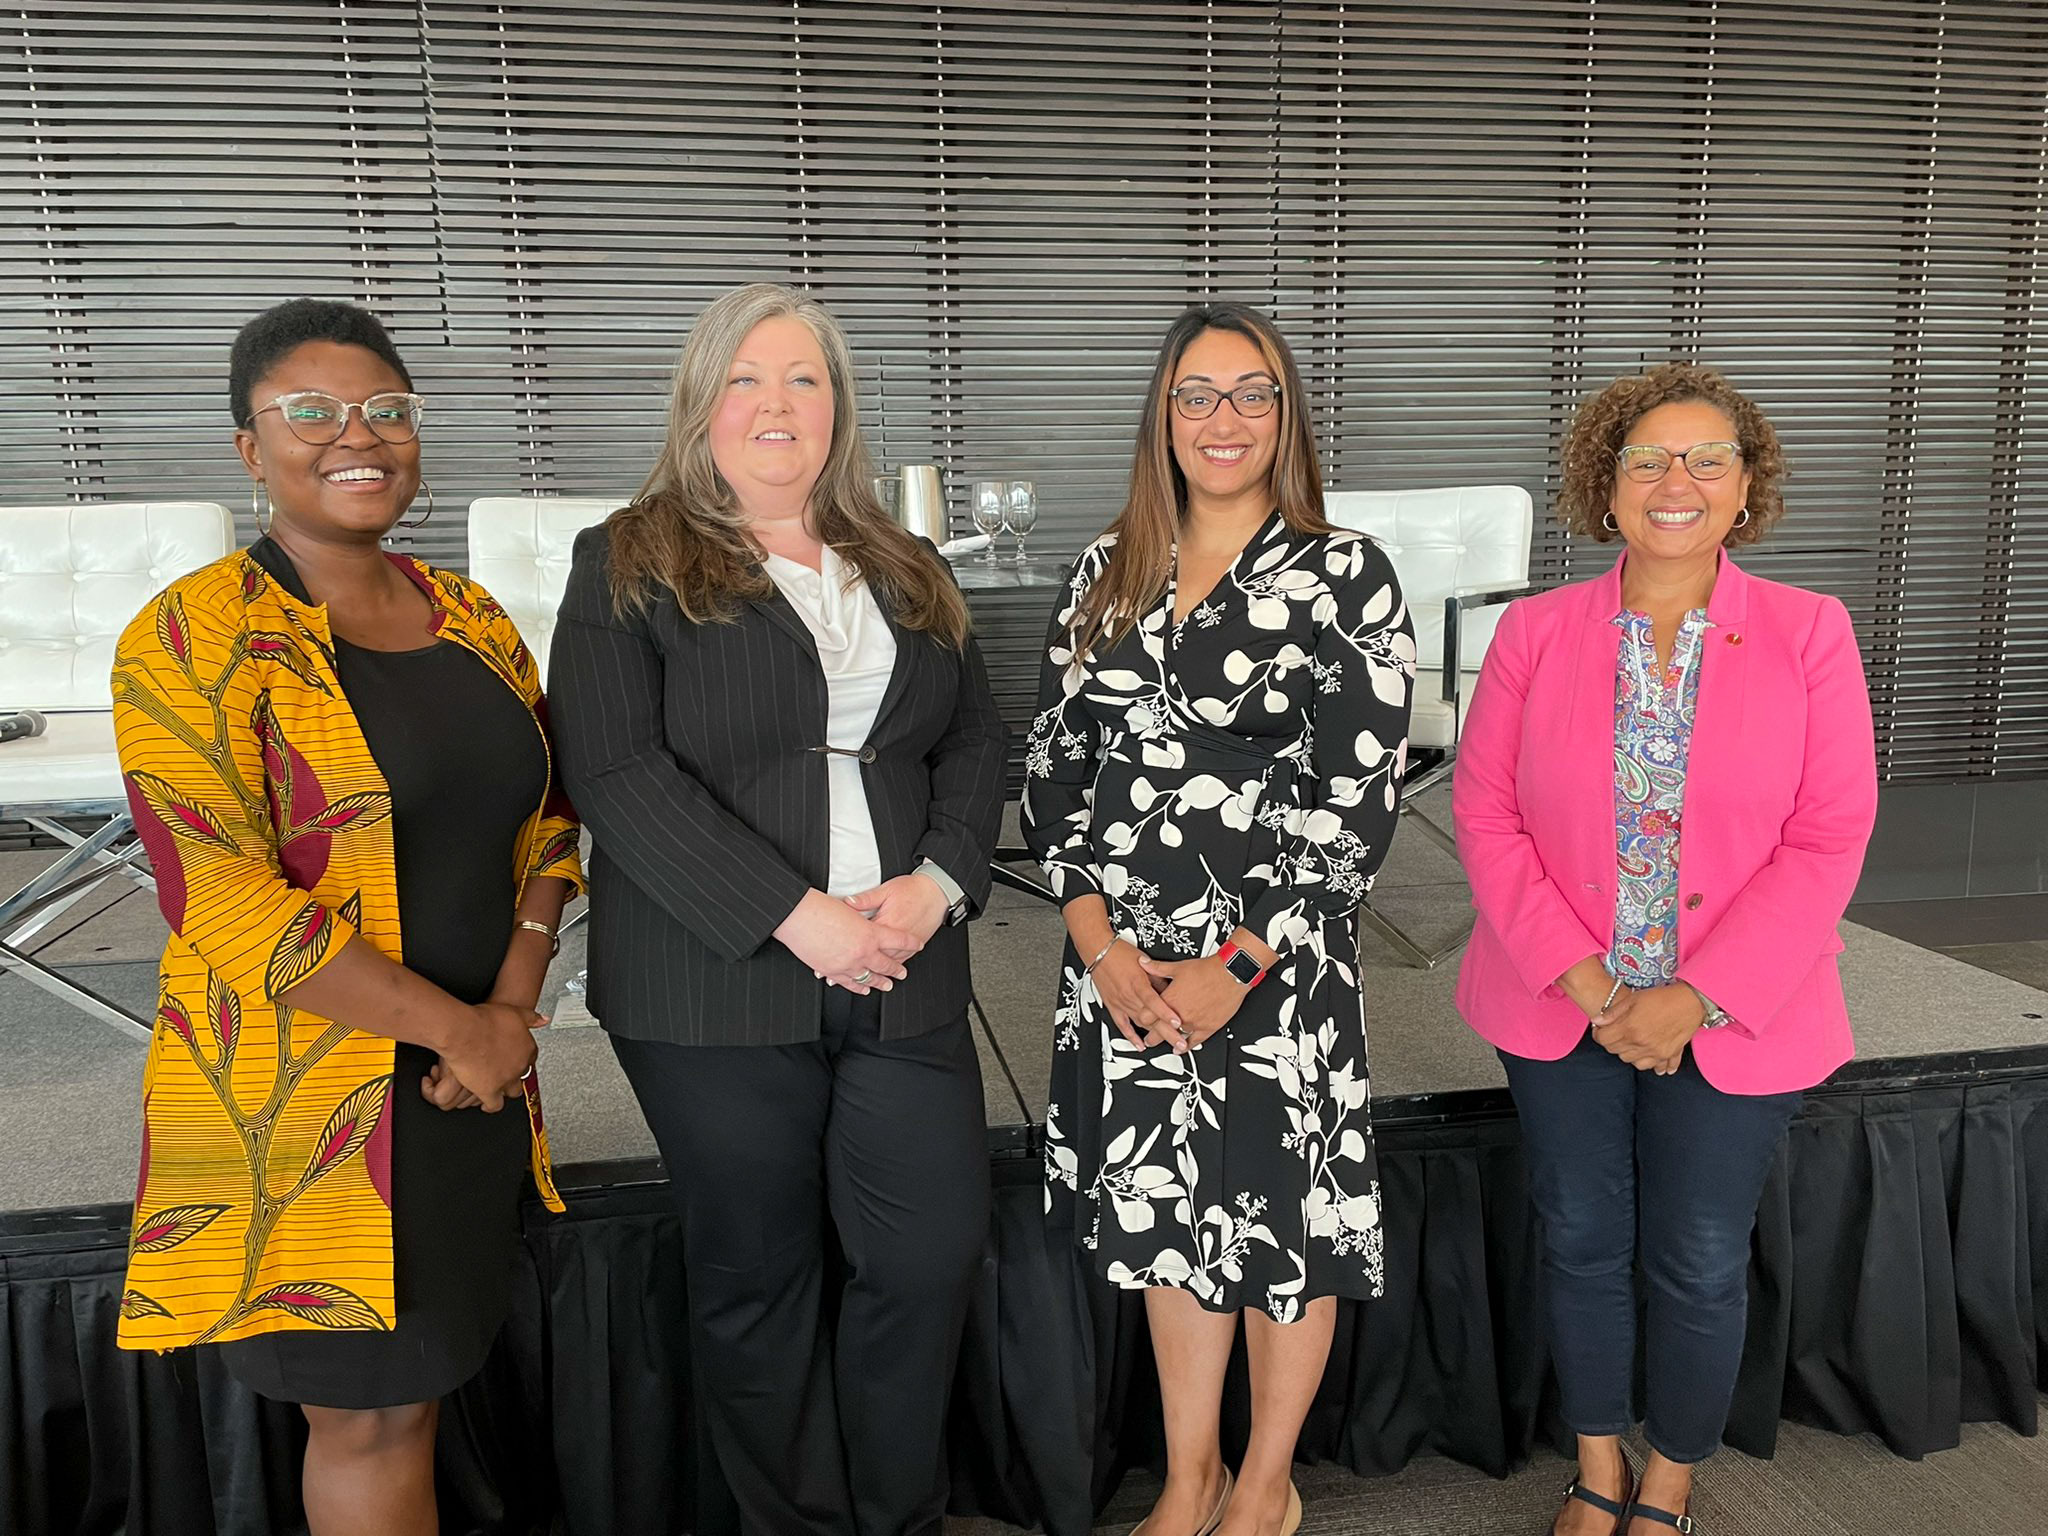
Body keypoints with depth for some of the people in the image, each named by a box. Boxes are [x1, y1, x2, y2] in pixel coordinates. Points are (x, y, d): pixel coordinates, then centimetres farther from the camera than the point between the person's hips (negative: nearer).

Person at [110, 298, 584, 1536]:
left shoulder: (477, 622, 8)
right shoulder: (195, 636, -10)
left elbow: (546, 816, 11)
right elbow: (222, 899, -18)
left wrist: (513, 1006, -4)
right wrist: (452, 1026, -16)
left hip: (477, 1079, 5)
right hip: (311, 1098, -5)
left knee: (417, 1377, 15)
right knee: (369, 1411, 6)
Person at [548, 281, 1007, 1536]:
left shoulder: (909, 574, 14)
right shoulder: (630, 568, 0)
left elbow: (976, 741, 13)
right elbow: (618, 773, -12)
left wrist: (938, 883, -7)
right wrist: (796, 917, -18)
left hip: (905, 980, 4)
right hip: (717, 988, -3)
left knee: (936, 1251, 5)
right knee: (759, 1279, 9)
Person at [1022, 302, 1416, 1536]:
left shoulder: (1346, 575, -6)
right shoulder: (1111, 572, 6)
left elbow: (1358, 797, -12)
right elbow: (1058, 760, 5)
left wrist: (1233, 965, -14)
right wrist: (1099, 941, -7)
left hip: (1276, 964, -4)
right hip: (1122, 962, 4)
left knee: (1280, 1220, 11)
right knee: (1163, 1210, 16)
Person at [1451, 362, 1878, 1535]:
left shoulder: (1811, 634, -5)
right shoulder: (1537, 631, -2)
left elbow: (1828, 842, -8)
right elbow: (1485, 812, -4)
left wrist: (1697, 997, -15)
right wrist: (1582, 982, -12)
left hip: (1731, 1022, -1)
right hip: (1561, 1014, 1)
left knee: (1701, 1266, 10)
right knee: (1583, 1246, 14)